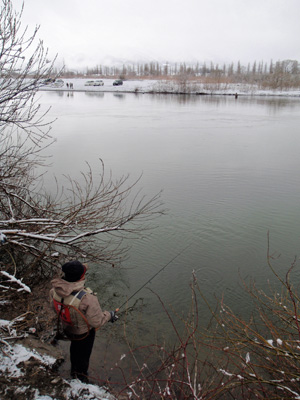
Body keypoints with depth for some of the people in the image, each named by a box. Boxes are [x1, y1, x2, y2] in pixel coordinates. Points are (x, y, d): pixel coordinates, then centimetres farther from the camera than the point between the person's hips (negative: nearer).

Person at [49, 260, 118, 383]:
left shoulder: (56, 289, -24)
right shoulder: (87, 298, -41)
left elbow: (54, 304, -2)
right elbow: (97, 321, -29)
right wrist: (109, 315, -10)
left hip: (67, 329, 6)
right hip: (83, 333, -6)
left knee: (75, 348, 34)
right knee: (83, 355, 24)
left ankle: (74, 371, 61)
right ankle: (81, 378, 50)